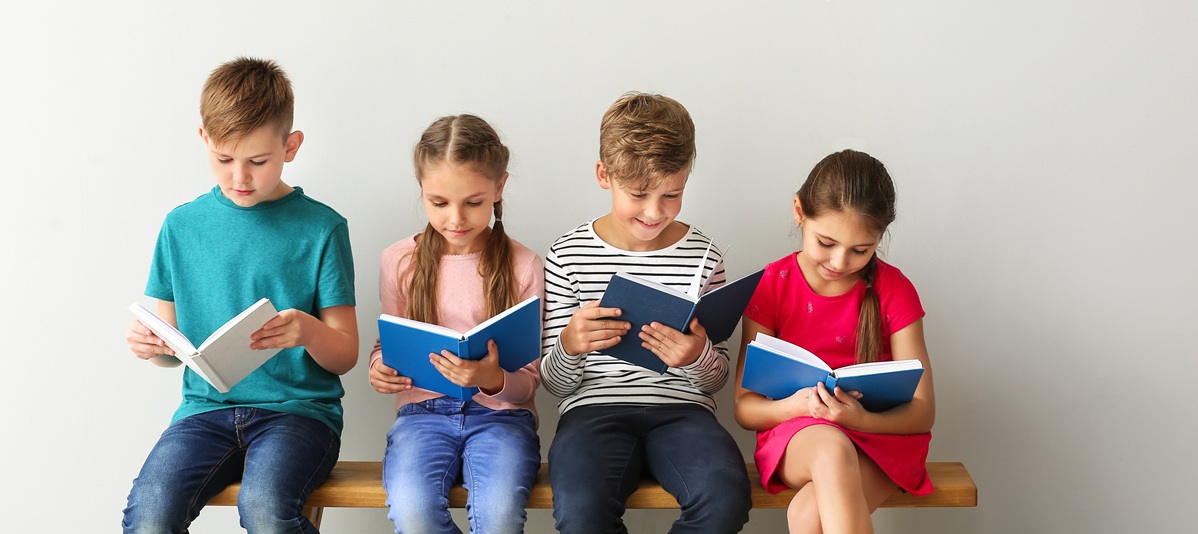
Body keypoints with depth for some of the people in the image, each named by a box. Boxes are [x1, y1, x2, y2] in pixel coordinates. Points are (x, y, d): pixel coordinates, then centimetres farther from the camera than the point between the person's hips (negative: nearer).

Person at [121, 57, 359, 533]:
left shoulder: (321, 228, 2)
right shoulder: (183, 225, 11)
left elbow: (345, 356, 2)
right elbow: (172, 348, 16)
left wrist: (309, 332, -20)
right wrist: (148, 343, -8)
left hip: (298, 407, -2)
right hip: (207, 406, 3)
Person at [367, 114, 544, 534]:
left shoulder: (524, 266, 0)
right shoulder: (398, 261, 5)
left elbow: (529, 383, 2)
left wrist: (494, 381, -21)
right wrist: (379, 368, -7)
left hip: (500, 412, -1)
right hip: (422, 410, 2)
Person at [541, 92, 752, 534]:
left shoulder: (702, 254, 7)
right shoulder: (568, 257, 3)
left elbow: (716, 379, 10)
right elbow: (554, 384, 5)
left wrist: (698, 357, -14)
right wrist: (569, 346, -18)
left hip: (681, 407, 1)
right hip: (594, 408, -1)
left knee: (727, 497, -30)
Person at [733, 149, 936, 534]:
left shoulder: (894, 290, -2)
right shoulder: (771, 286, -1)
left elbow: (923, 411, -4)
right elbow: (744, 407, -2)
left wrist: (862, 419, -26)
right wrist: (795, 406, -25)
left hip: (879, 435, 0)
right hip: (793, 434, 1)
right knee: (832, 449, -37)